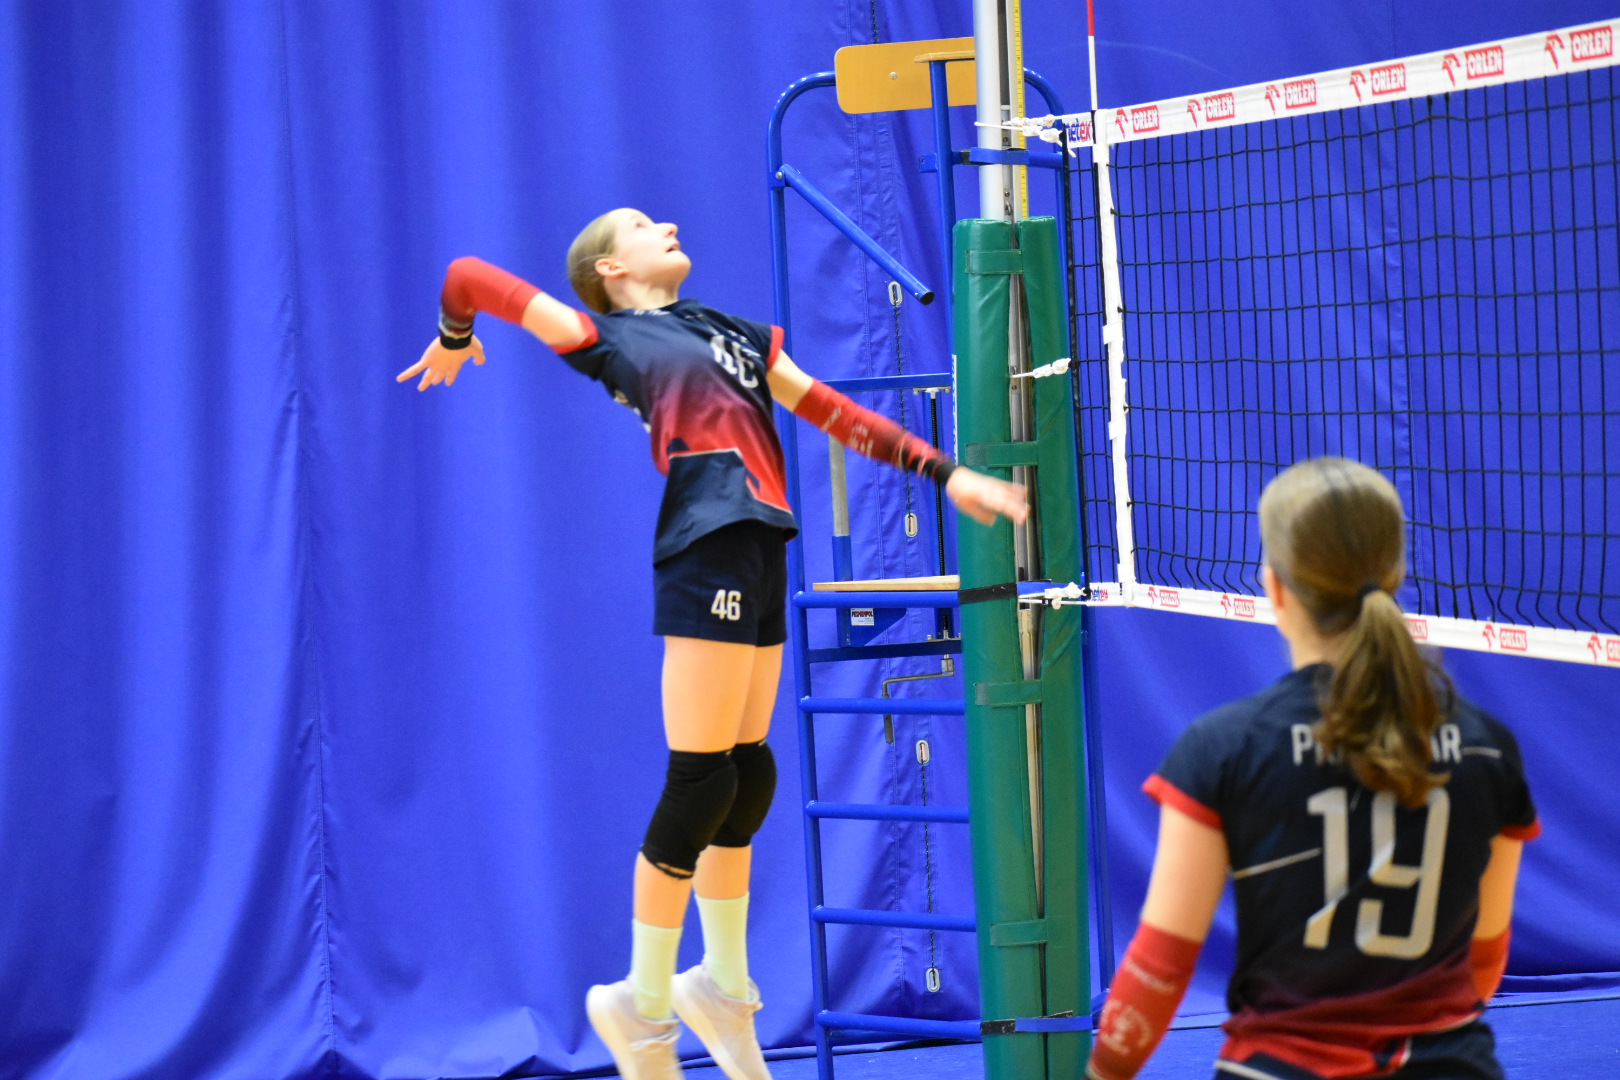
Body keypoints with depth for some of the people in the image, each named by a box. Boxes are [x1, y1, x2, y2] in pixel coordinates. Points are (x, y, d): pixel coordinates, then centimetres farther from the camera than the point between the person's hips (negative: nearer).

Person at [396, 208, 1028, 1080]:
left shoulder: (737, 335, 26)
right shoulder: (607, 337, 7)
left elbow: (835, 413, 25)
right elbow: (469, 277, 7)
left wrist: (944, 472, 20)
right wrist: (455, 341, 26)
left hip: (758, 551, 7)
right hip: (706, 547, -7)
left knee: (749, 777, 9)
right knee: (701, 781, -9)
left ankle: (724, 985, 22)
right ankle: (643, 1004, 1)